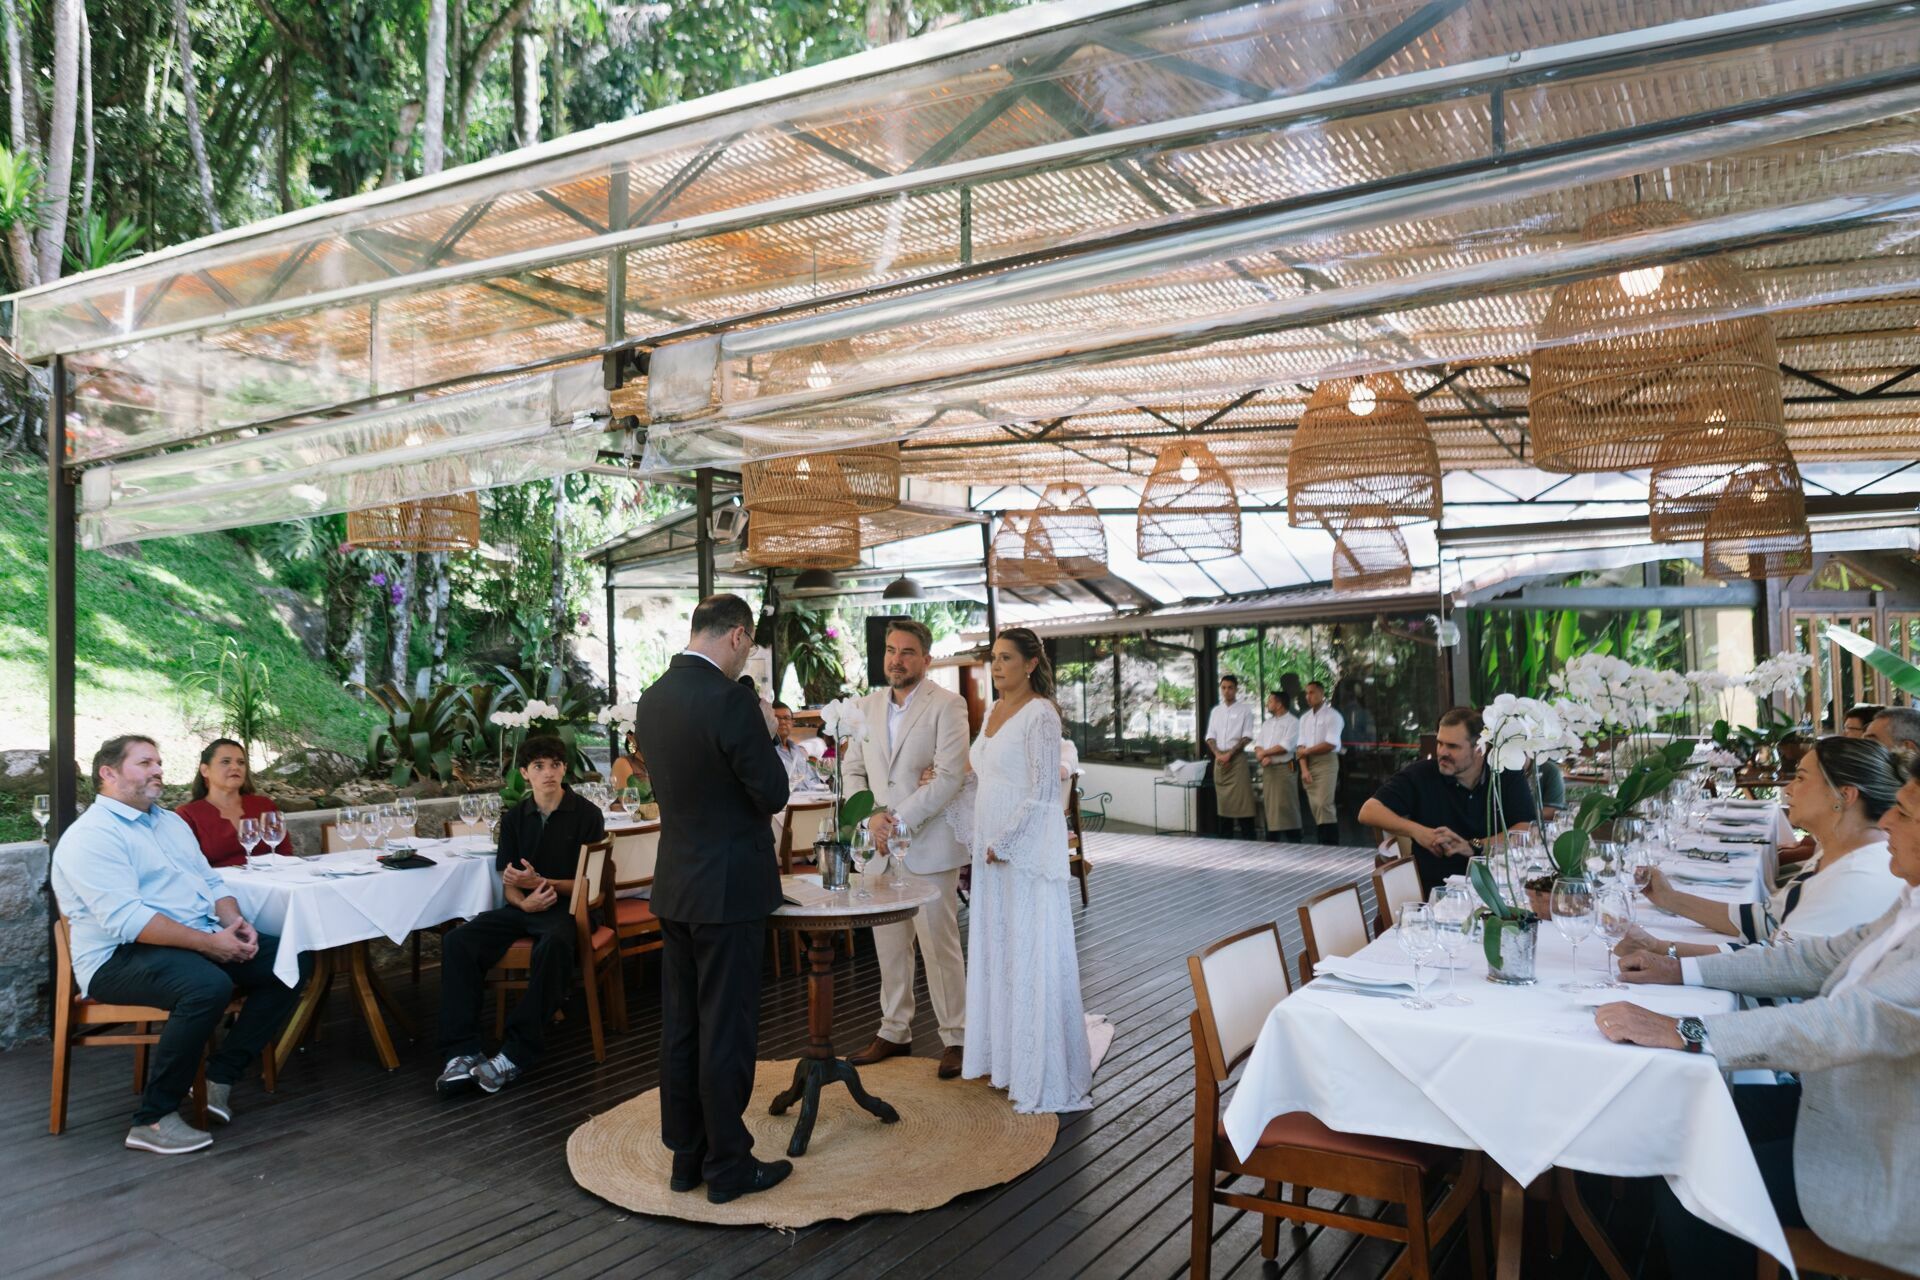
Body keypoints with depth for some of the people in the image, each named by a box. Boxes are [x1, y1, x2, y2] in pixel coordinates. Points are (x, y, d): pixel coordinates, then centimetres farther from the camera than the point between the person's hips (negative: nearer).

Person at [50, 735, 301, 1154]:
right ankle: (152, 1119, -20)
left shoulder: (171, 822, 18)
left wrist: (235, 924, -5)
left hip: (201, 942, 9)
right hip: (120, 958, -9)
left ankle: (220, 1075, 0)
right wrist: (209, 942, -24)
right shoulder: (92, 835, -11)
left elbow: (212, 882, 17)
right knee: (209, 986, -36)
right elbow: (125, 919, -22)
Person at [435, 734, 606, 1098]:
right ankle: (462, 1052, -21)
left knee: (554, 944, -39)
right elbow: (508, 883, 8)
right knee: (457, 941, -21)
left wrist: (540, 883, -19)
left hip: (568, 907, -5)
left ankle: (517, 1055, -30)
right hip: (523, 908, 5)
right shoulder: (514, 818, 10)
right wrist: (524, 902, -16)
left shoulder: (586, 814, -3)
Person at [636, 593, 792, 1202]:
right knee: (727, 1030, 3)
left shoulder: (653, 698, 5)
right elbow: (773, 793, -17)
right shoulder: (730, 700, -20)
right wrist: (766, 748, 2)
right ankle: (728, 1166, 15)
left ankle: (686, 1156, 27)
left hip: (676, 883, 8)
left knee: (681, 1025, 15)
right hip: (728, 887, -8)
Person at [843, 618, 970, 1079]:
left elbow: (950, 777, -16)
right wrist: (871, 817, -6)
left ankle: (955, 1037, 15)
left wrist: (900, 821, -18)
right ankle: (894, 1032, 27)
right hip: (880, 847, 5)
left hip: (928, 846, -5)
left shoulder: (947, 706, -7)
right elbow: (852, 769, 11)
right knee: (889, 946, 13)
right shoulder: (868, 705, 11)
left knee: (940, 945, 1)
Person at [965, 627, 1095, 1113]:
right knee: (997, 949, 13)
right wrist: (986, 845, 12)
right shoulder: (994, 711, 12)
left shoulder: (1040, 714, -13)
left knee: (1033, 956, -2)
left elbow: (1043, 791, -18)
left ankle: (1045, 1077, 9)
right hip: (991, 846, 8)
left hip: (1028, 848, -8)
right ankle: (1007, 1058, 26)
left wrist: (1002, 844, -16)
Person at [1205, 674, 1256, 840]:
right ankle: (1226, 840, 12)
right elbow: (1210, 737, 12)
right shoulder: (1216, 711, 14)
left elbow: (1247, 737, -6)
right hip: (1219, 760, 5)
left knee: (1242, 801, -9)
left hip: (1237, 758, -5)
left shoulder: (1244, 710, 1)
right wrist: (1218, 754, -6)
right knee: (1223, 802, 7)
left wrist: (1229, 754, -14)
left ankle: (1250, 839, -7)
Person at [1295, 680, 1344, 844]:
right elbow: (1301, 747, 7)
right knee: (1314, 807, 4)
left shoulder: (1332, 716, -3)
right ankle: (1321, 844, 8)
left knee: (1324, 805, -14)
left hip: (1326, 762, -6)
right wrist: (1304, 769, -6)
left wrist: (1307, 751, -5)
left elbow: (1331, 744, -13)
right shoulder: (1305, 718, 15)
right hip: (1308, 764, 6)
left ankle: (1331, 845, -11)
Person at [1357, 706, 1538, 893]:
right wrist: (1415, 830, -16)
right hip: (1434, 893, -2)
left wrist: (1473, 846, -17)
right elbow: (1368, 811, -4)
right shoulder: (1421, 774, 0)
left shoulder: (1509, 777, 4)